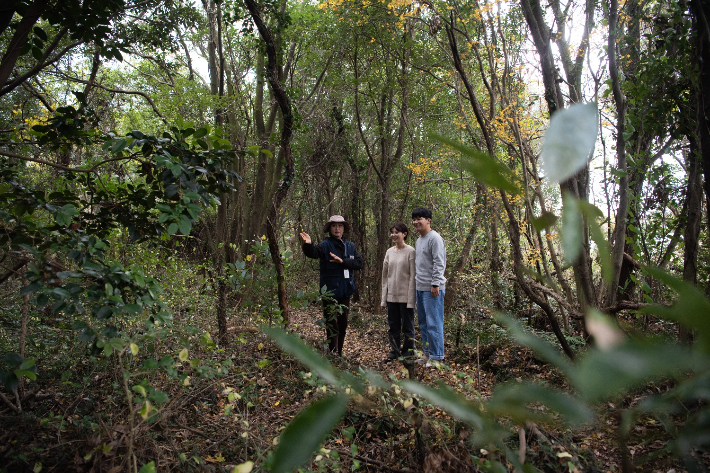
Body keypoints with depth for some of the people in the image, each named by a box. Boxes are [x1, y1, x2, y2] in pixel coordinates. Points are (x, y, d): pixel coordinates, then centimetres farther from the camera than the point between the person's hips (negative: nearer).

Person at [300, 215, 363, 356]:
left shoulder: (350, 246, 9)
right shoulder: (326, 245, -8)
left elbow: (359, 263, -2)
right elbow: (313, 253, -28)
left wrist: (343, 261, -16)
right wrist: (308, 245, -50)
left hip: (345, 291, 6)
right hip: (330, 292, -6)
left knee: (343, 323, 15)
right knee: (332, 324, -3)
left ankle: (339, 352, 28)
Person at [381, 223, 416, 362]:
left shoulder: (410, 252, -7)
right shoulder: (389, 252, 9)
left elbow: (412, 276, -10)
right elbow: (385, 275, 12)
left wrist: (411, 298, -14)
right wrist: (384, 297, 8)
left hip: (405, 296, -5)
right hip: (391, 295, 5)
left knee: (407, 325, 4)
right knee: (393, 325, 12)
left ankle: (407, 352, 17)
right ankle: (394, 351, 24)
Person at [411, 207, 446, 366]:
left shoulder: (434, 238, -10)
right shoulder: (419, 240, 18)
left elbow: (439, 263, -16)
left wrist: (435, 284, -19)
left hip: (432, 288, -10)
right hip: (420, 287, 10)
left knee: (433, 323, -6)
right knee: (423, 323, 14)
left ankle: (436, 357, 3)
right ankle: (427, 353, 24)